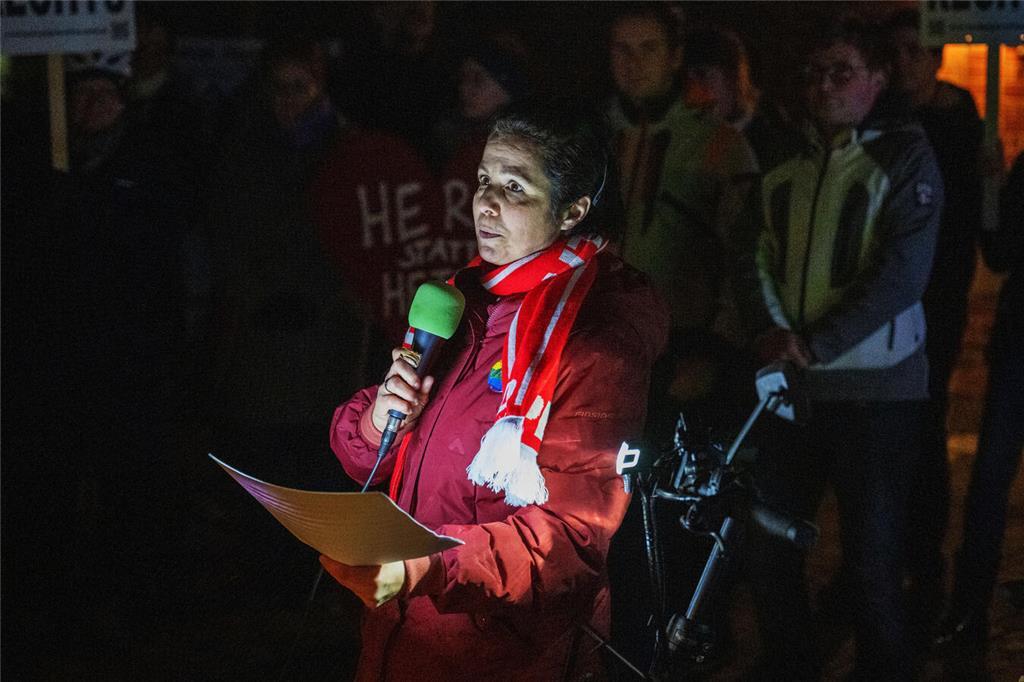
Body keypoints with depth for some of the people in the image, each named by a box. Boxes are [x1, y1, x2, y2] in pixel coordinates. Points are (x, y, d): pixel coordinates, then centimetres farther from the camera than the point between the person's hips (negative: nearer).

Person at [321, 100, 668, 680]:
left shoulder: (600, 335, -16)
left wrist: (424, 567, -38)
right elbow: (366, 459, 11)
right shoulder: (466, 297, 8)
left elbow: (573, 533, -25)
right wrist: (377, 423, -13)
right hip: (397, 633, 7)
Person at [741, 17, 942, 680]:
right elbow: (763, 259, 12)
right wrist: (775, 331, -7)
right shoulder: (788, 168, 12)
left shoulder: (906, 159, -5)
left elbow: (902, 275, -13)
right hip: (792, 385, 5)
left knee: (872, 553, -1)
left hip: (876, 389, -5)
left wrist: (815, 345, -16)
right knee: (769, 543, 8)